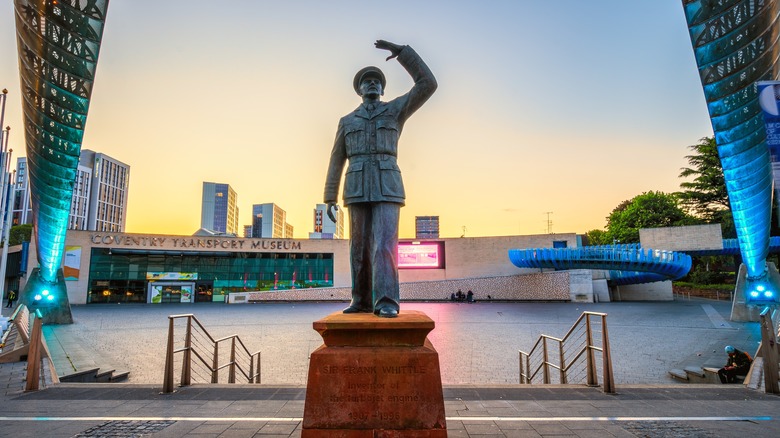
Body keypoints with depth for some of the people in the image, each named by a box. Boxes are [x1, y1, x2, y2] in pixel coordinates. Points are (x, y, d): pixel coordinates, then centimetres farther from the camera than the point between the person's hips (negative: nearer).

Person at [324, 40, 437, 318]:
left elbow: (427, 85, 2)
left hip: (387, 188, -2)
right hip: (358, 188, 3)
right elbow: (336, 161, 15)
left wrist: (401, 51, 0)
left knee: (385, 242, -17)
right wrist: (330, 199, 7)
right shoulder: (347, 121, 19)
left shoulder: (396, 109, 16)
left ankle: (386, 302, -22)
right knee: (360, 246, 2)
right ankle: (363, 301, 11)